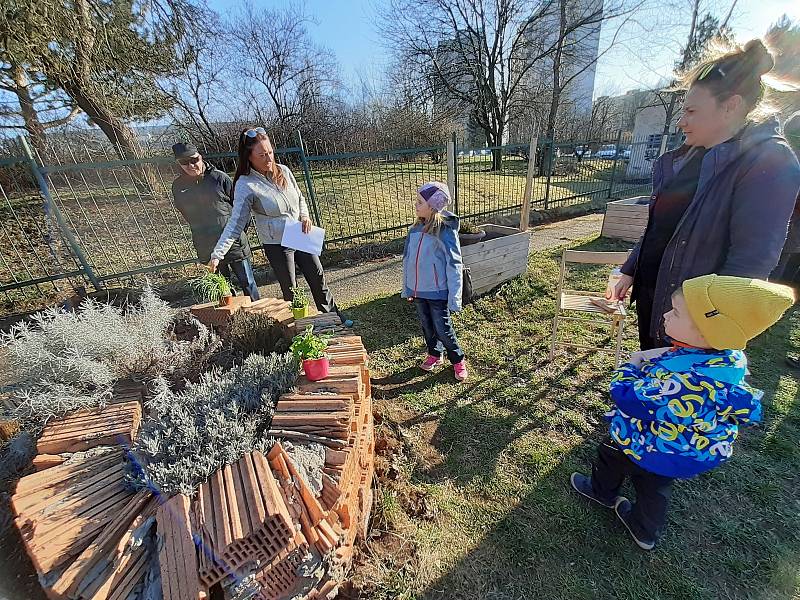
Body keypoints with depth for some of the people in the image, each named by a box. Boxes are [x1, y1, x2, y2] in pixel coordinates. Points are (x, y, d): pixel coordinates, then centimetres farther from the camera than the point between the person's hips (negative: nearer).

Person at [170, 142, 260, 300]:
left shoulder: (219, 177, -6)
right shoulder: (178, 186, 5)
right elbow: (187, 215, 18)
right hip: (207, 248, 3)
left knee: (247, 283, 2)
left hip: (233, 241, -3)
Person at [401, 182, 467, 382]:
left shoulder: (445, 231, -17)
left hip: (437, 292, -6)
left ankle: (458, 360, 29)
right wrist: (407, 288, 11)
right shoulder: (416, 228, 1)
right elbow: (407, 259, 8)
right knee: (426, 326, 19)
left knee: (443, 329, 6)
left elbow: (454, 265, -16)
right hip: (418, 290, 6)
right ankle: (434, 355, 41)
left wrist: (454, 297, -17)